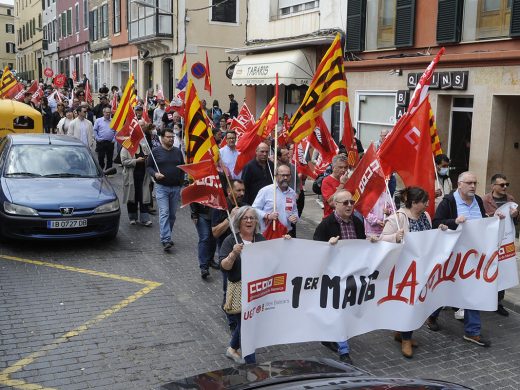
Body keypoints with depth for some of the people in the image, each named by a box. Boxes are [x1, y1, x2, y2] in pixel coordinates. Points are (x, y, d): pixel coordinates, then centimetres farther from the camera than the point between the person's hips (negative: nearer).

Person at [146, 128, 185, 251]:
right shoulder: (156, 151, 1)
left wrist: (181, 180, 10)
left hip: (176, 187, 4)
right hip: (161, 187, -4)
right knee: (164, 213, -12)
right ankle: (166, 240, -16)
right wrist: (155, 174, -15)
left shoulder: (178, 151, 12)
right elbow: (148, 166, 4)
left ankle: (166, 236, 22)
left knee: (172, 214, 8)